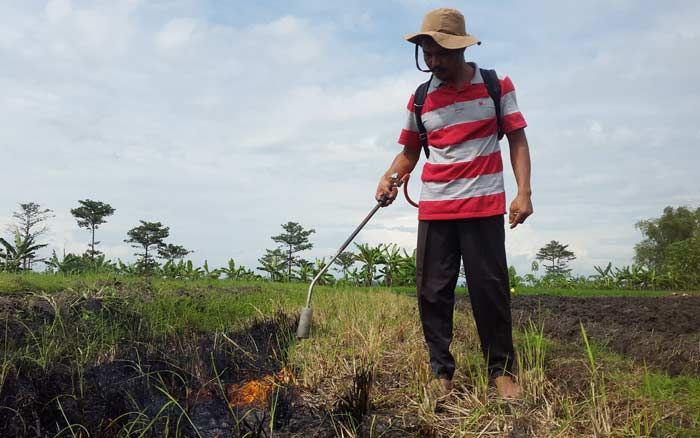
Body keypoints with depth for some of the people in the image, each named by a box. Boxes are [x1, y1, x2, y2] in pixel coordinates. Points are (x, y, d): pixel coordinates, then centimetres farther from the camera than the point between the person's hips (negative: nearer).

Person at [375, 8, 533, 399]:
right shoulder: (420, 99, 8)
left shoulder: (497, 86, 1)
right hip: (434, 209, 3)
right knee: (432, 292, 2)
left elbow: (517, 140, 2)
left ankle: (502, 371, 12)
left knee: (490, 289, -1)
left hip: (484, 206, -3)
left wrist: (524, 193, -9)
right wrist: (390, 177, -6)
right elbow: (409, 152, 14)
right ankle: (442, 372, 12)